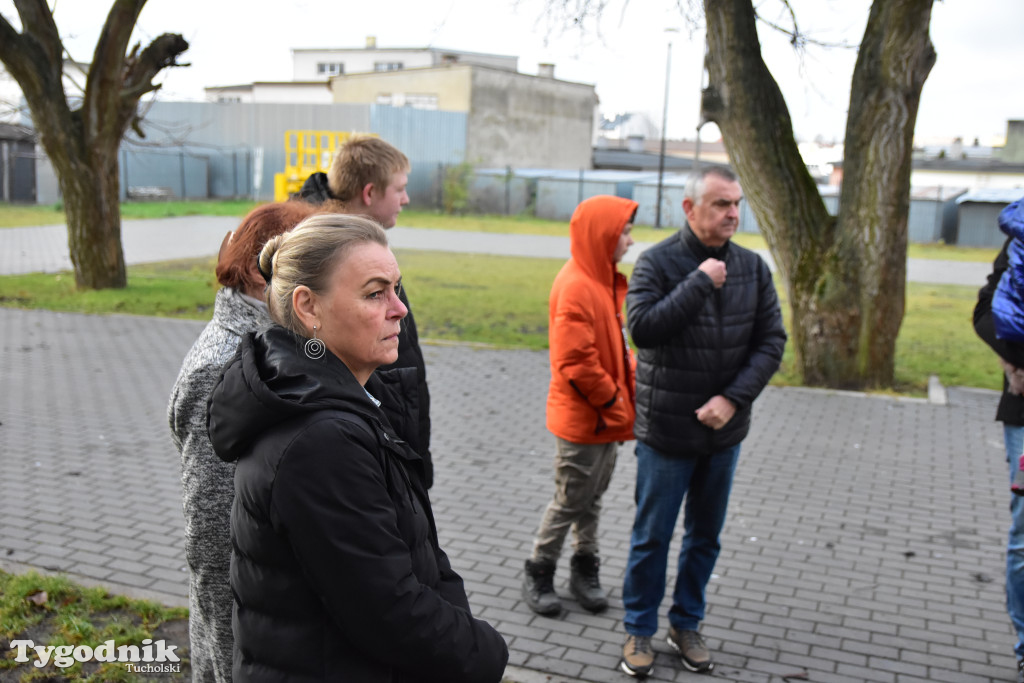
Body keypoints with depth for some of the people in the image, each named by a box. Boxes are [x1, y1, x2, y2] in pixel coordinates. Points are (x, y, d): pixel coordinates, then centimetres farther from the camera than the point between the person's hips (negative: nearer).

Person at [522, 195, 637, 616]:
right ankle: (538, 574, 21)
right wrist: (614, 402, -15)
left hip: (608, 418, 9)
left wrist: (626, 394, 5)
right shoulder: (574, 287, -21)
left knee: (593, 497, 18)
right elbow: (576, 362, -24)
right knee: (570, 501, 4)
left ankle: (585, 572, 32)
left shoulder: (607, 281, 10)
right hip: (581, 419, -9)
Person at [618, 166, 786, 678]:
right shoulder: (658, 262, -10)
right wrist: (701, 282, -23)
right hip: (666, 430, -4)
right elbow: (643, 327, -24)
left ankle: (686, 624, 34)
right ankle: (639, 630, 25)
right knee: (652, 537, 8)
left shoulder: (752, 267, 1)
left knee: (705, 536, 16)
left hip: (723, 430, 4)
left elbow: (771, 341, -2)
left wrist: (733, 398, -14)